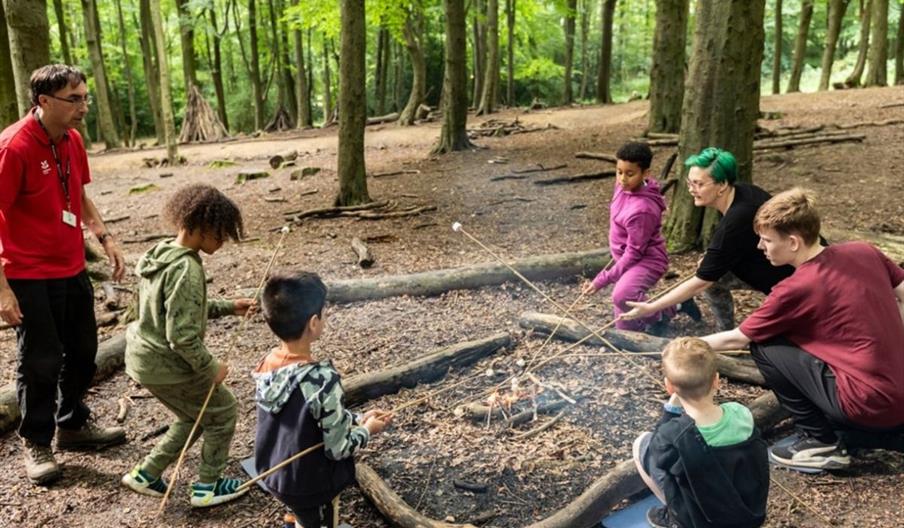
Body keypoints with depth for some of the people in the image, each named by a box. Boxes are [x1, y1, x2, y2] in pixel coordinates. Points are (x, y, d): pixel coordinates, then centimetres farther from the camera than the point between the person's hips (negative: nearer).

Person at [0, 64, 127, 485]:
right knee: (41, 362, 4)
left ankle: (74, 424, 36)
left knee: (83, 352, 16)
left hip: (73, 270, 7)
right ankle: (36, 443, 23)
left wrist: (105, 238, 4)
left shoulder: (72, 140, 3)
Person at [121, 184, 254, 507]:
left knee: (194, 416, 25)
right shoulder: (186, 269, -26)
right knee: (223, 411, 10)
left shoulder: (163, 253, 4)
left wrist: (228, 308, 13)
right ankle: (207, 487, 22)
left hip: (145, 356, 9)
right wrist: (211, 369, -16)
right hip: (166, 363, -9)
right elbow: (182, 336, -28)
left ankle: (146, 475, 32)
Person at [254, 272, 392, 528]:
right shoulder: (323, 380, -33)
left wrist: (356, 419, 4)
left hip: (273, 474, 6)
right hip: (309, 485, -6)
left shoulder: (267, 365, -11)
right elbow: (338, 449, -25)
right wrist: (366, 430, -6)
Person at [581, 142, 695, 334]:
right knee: (625, 328, 11)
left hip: (647, 260, -8)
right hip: (627, 259, 8)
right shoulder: (624, 186, -6)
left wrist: (602, 280, -24)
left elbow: (634, 253, -25)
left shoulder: (642, 209, -30)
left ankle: (660, 315, -9)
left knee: (622, 295, -40)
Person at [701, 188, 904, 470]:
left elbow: (736, 339, -3)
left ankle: (819, 442, 5)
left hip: (867, 403, -7)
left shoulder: (796, 288, -14)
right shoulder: (864, 251, 3)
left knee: (764, 347, -1)